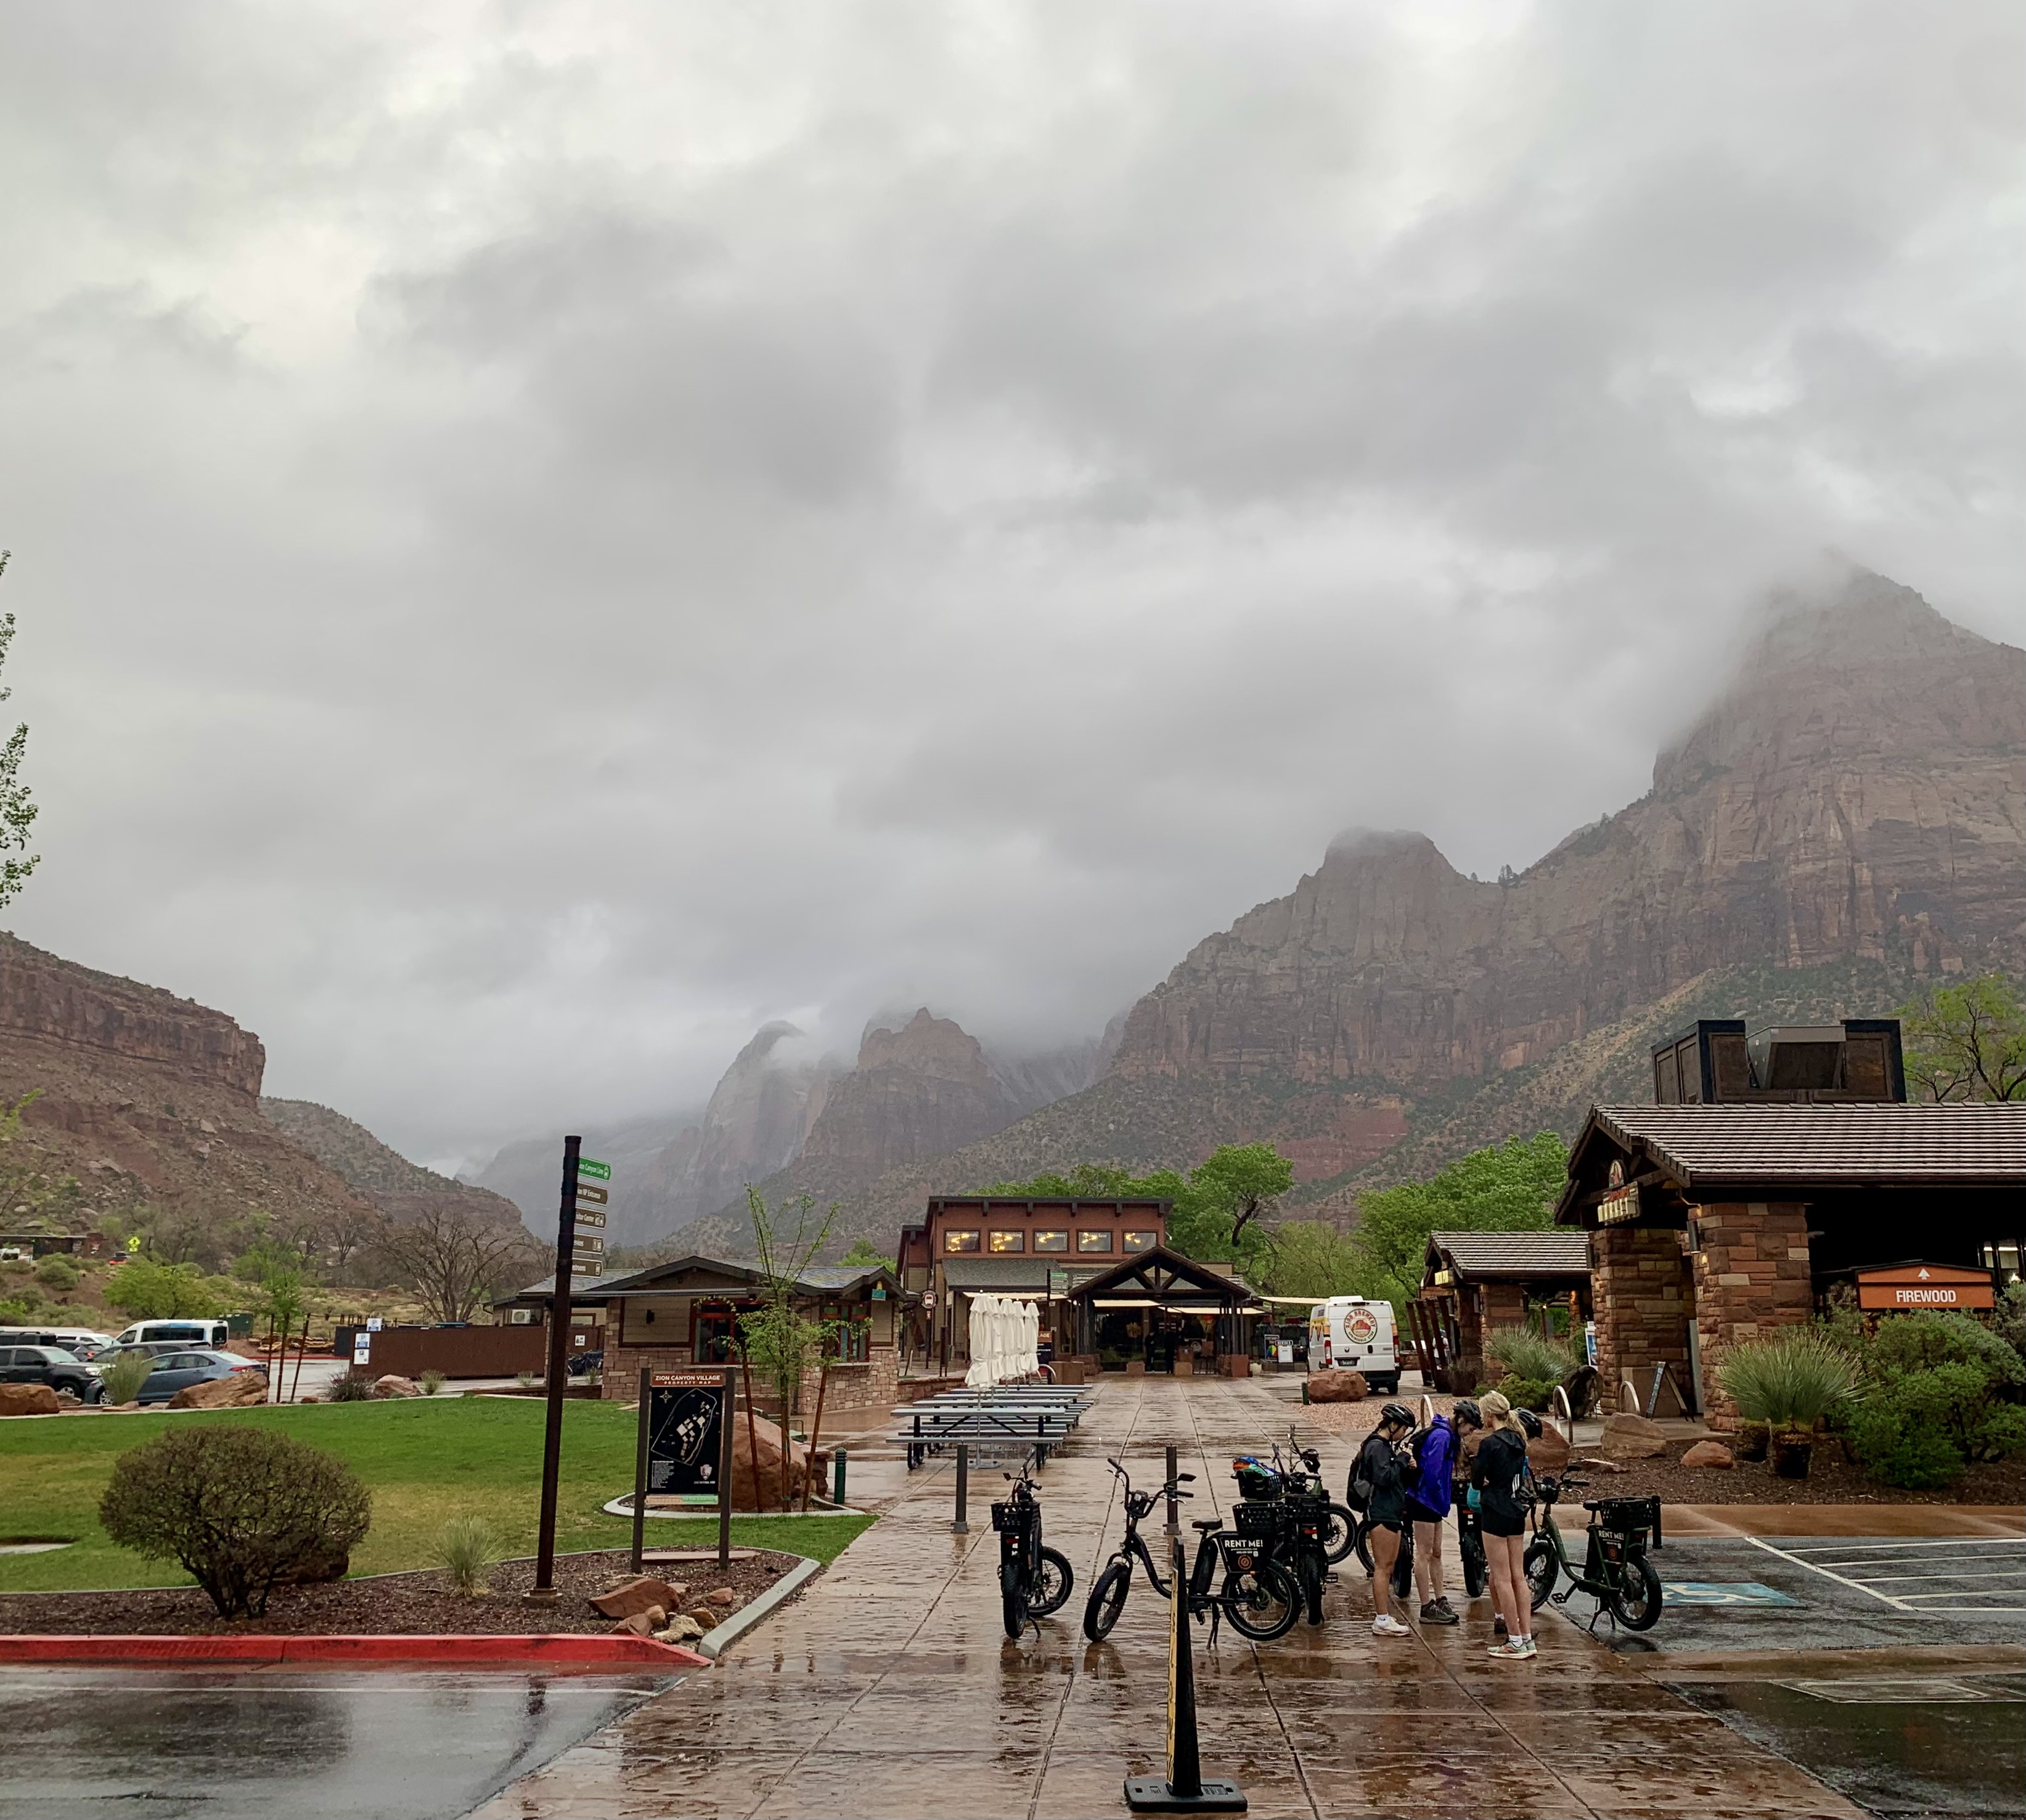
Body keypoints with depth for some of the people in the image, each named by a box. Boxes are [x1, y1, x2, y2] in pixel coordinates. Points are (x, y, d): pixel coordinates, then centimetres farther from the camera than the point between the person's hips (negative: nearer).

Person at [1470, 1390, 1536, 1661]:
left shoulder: (1489, 1444, -16)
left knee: (1502, 1580, -1)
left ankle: (1515, 1641, 1)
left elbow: (1477, 1482, -12)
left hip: (1495, 1516, -8)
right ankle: (1527, 1638, 12)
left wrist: (1474, 1461, 4)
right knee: (1519, 1577, 11)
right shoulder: (1517, 1441, 9)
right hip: (1517, 1513, 8)